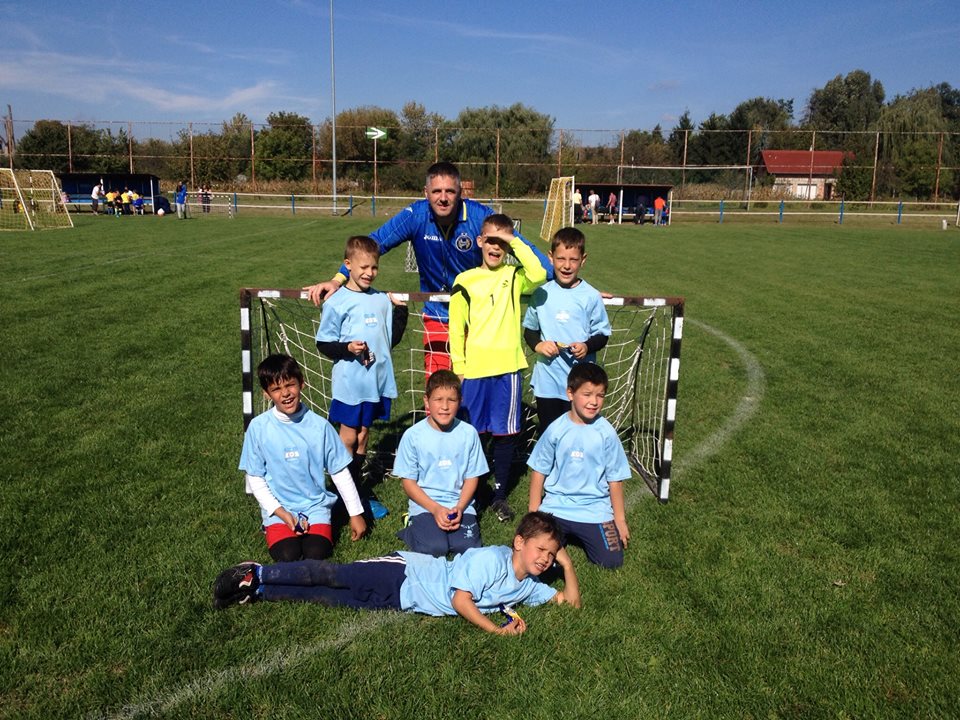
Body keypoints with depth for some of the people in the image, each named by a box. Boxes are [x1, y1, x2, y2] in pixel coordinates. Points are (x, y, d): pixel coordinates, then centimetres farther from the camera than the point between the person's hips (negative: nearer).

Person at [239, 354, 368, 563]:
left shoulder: (319, 425, -7)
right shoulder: (258, 427, -8)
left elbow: (340, 472, 1)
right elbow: (255, 477, -1)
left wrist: (356, 514, 3)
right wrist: (280, 513, -11)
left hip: (315, 506, 0)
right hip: (278, 509, 0)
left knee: (316, 553, -22)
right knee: (288, 555, -23)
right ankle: (274, 530, 10)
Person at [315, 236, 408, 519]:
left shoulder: (383, 300, 7)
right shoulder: (337, 302, -8)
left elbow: (393, 338, 12)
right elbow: (323, 343, -6)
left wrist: (400, 310, 1)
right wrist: (347, 349, -22)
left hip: (378, 379, 5)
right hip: (350, 383, -4)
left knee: (363, 435, 15)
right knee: (348, 437, 5)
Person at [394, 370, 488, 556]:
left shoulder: (468, 433, -3)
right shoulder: (412, 435, -8)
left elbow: (472, 478, 3)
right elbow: (409, 482, -3)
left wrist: (459, 508, -12)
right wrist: (435, 509, -15)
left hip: (460, 504, 2)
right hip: (425, 504, -1)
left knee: (468, 547, -20)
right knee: (434, 549, -23)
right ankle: (414, 527, 8)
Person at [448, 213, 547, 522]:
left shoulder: (514, 276, 3)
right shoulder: (465, 281, 3)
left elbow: (539, 275, -20)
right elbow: (456, 328, 5)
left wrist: (516, 242, -14)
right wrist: (459, 367, 1)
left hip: (507, 368, 0)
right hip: (474, 370, 0)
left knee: (506, 433, 7)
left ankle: (499, 494, 22)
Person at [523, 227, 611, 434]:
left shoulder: (591, 296, -5)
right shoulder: (542, 294, 2)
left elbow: (602, 334, 2)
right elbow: (529, 329, 12)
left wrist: (587, 346, -17)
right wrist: (537, 345, -8)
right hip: (547, 381, 2)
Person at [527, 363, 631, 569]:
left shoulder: (606, 432, -8)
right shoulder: (556, 429, -7)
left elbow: (615, 478, 0)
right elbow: (539, 471, 2)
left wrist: (620, 519, 3)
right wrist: (533, 513, 2)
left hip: (596, 509, 0)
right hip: (556, 505, 0)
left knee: (611, 560, -11)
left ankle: (581, 535, 20)